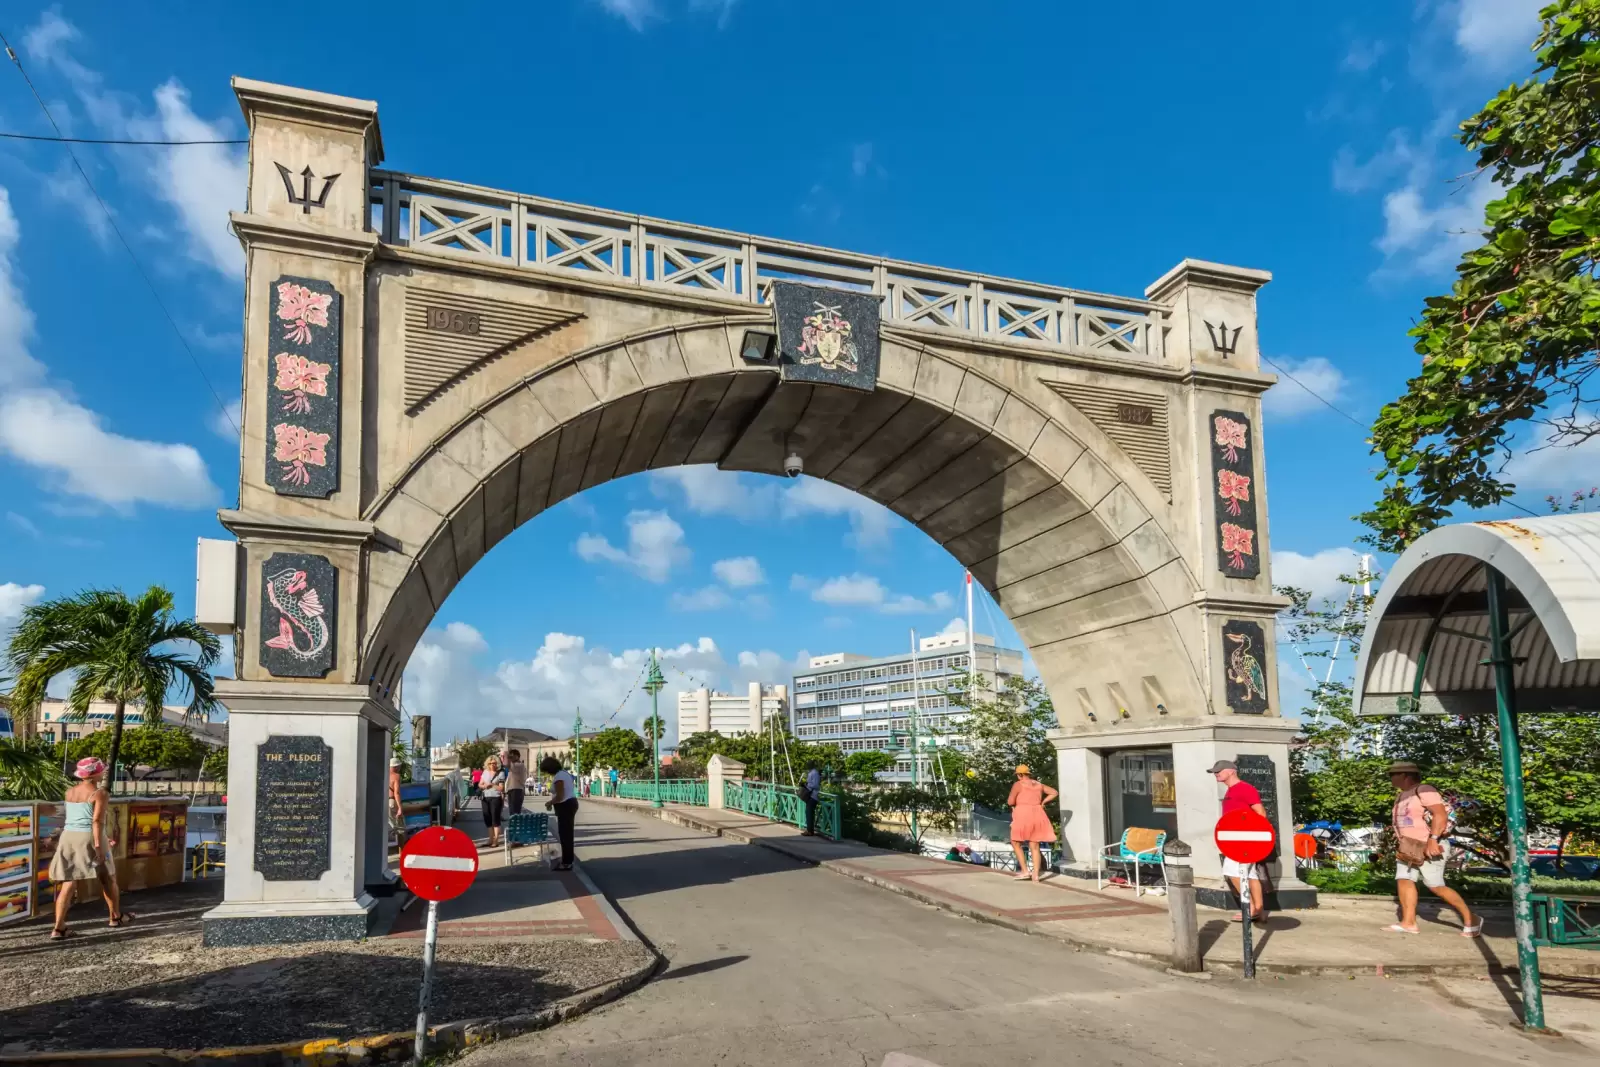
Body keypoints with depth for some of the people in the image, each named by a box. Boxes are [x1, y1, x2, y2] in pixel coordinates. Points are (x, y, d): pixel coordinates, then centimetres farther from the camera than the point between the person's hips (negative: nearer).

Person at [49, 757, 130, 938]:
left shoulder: (70, 792, 13)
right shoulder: (99, 794, -9)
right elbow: (97, 820, -18)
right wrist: (99, 845, -20)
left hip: (68, 837, 6)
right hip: (89, 839, -5)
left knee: (68, 883, 3)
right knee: (107, 878, 13)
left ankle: (58, 928, -5)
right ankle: (115, 916, 26)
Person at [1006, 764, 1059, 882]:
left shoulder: (1018, 784, -4)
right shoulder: (1039, 784, 14)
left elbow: (1010, 802, -8)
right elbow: (1055, 793, 19)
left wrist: (1012, 801, 14)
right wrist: (1042, 802, 16)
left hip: (1023, 816, -6)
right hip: (1037, 816, 6)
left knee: (1016, 843, 7)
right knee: (1035, 847, 9)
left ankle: (1024, 871, -1)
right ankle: (1036, 875, 1)